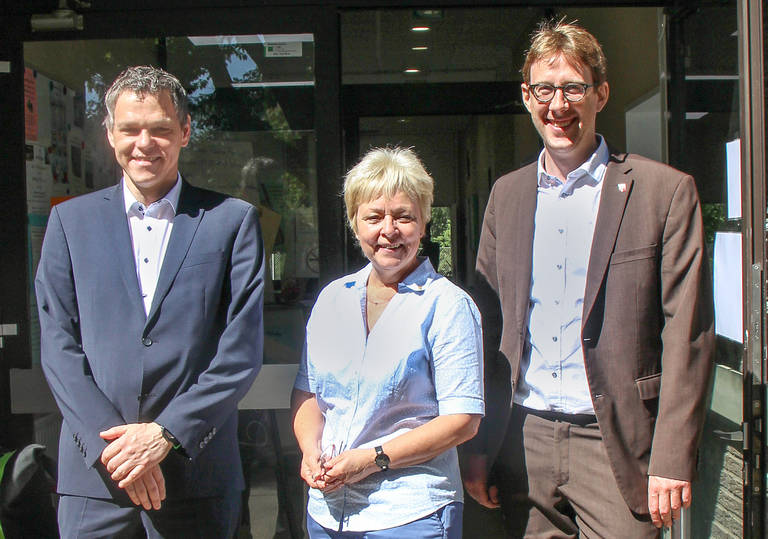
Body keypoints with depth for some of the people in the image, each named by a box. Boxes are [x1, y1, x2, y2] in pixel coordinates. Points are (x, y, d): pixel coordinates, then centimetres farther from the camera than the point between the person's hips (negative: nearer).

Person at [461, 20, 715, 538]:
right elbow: (487, 329, 11)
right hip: (524, 442, 4)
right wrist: (476, 446, 7)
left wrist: (673, 460, -10)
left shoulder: (666, 191, -4)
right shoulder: (507, 194, 9)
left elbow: (687, 338, -6)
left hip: (613, 447, -3)